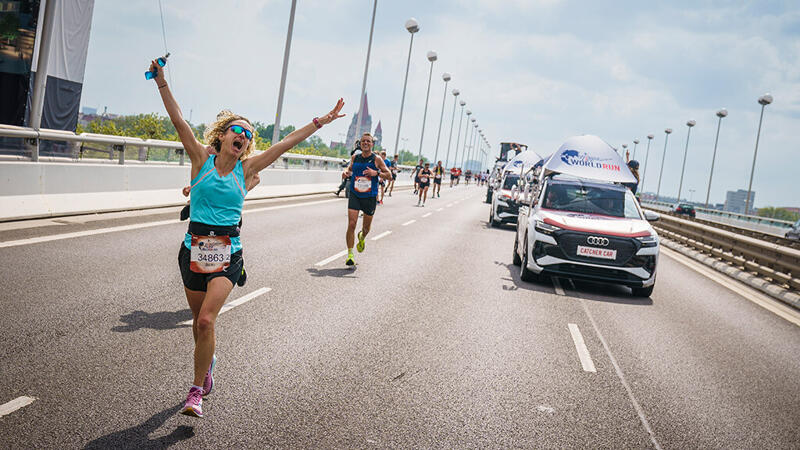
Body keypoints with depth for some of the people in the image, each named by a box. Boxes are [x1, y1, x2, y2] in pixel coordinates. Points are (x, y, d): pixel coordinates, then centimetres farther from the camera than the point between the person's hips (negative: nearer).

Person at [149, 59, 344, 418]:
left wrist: (321, 121, 2)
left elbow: (287, 142, 2)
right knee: (198, 321, 14)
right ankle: (207, 362, 44)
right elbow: (178, 120, -5)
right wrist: (161, 81, -11)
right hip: (194, 249, 1)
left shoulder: (246, 169, 3)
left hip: (227, 254, -1)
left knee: (206, 320, -14)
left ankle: (197, 392, -2)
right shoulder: (202, 160, 1)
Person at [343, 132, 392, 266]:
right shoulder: (354, 157, 4)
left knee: (366, 227, 13)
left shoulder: (377, 159, -5)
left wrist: (376, 173, -20)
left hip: (370, 197, -1)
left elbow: (389, 175, -3)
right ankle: (350, 255, -8)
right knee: (351, 224, -14)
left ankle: (362, 238, 51)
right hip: (354, 195, 1)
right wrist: (347, 172, -2)